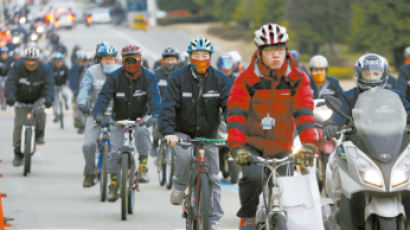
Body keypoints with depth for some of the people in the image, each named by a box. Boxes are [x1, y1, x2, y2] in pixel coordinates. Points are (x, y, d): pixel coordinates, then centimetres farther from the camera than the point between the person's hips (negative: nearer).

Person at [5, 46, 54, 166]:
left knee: (39, 111, -33)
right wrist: (10, 97, -42)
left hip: (38, 99, 0)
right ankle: (18, 153, 2)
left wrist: (48, 99, -41)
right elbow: (10, 83, -24)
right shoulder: (17, 67, -13)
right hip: (21, 101, 0)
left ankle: (39, 134, -9)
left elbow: (49, 85, -22)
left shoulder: (45, 69, -13)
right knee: (19, 124, -9)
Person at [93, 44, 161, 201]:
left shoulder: (148, 77, -11)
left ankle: (143, 168, -21)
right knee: (115, 152, -5)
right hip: (120, 119, 1)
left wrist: (155, 115, -42)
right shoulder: (115, 77, -10)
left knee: (143, 133, -34)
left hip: (139, 118, -1)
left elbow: (154, 97, -24)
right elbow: (104, 96, -21)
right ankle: (113, 185, 12)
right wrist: (98, 114, -39)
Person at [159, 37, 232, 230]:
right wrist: (168, 132, -32)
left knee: (212, 178, 1)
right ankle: (179, 188, -5)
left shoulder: (220, 80, -5)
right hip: (182, 132, -2)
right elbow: (169, 106, -17)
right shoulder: (178, 78, -9)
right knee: (184, 155, -33)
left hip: (208, 135, 2)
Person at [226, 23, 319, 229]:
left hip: (279, 148, 3)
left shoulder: (297, 80, -3)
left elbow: (304, 114, -11)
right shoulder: (247, 79, -8)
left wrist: (309, 145, -26)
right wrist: (236, 146, -29)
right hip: (251, 144, -3)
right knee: (253, 177, -29)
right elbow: (236, 114, -14)